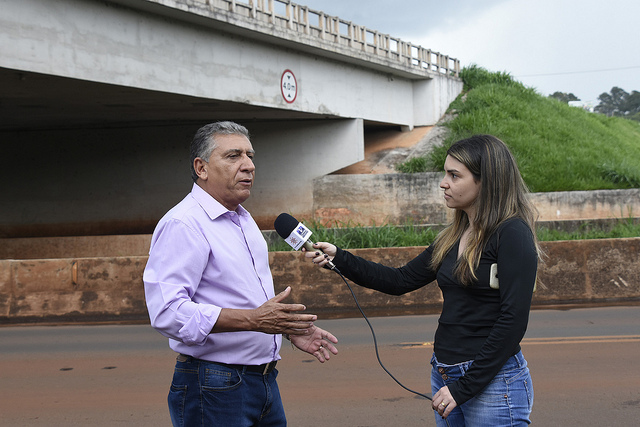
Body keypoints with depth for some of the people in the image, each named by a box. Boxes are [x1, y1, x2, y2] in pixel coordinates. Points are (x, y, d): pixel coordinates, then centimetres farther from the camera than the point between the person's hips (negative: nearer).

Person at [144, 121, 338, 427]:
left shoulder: (243, 220, 16)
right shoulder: (182, 224, -16)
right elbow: (167, 312, -27)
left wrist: (291, 330, 14)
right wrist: (253, 320, -31)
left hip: (265, 382, 9)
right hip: (214, 389, -9)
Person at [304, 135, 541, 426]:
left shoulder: (513, 234, -13)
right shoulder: (454, 237, 11)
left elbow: (513, 320, -19)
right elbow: (400, 281, 14)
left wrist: (465, 387, -18)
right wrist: (338, 258, 4)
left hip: (492, 382, -8)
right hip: (446, 376, 8)